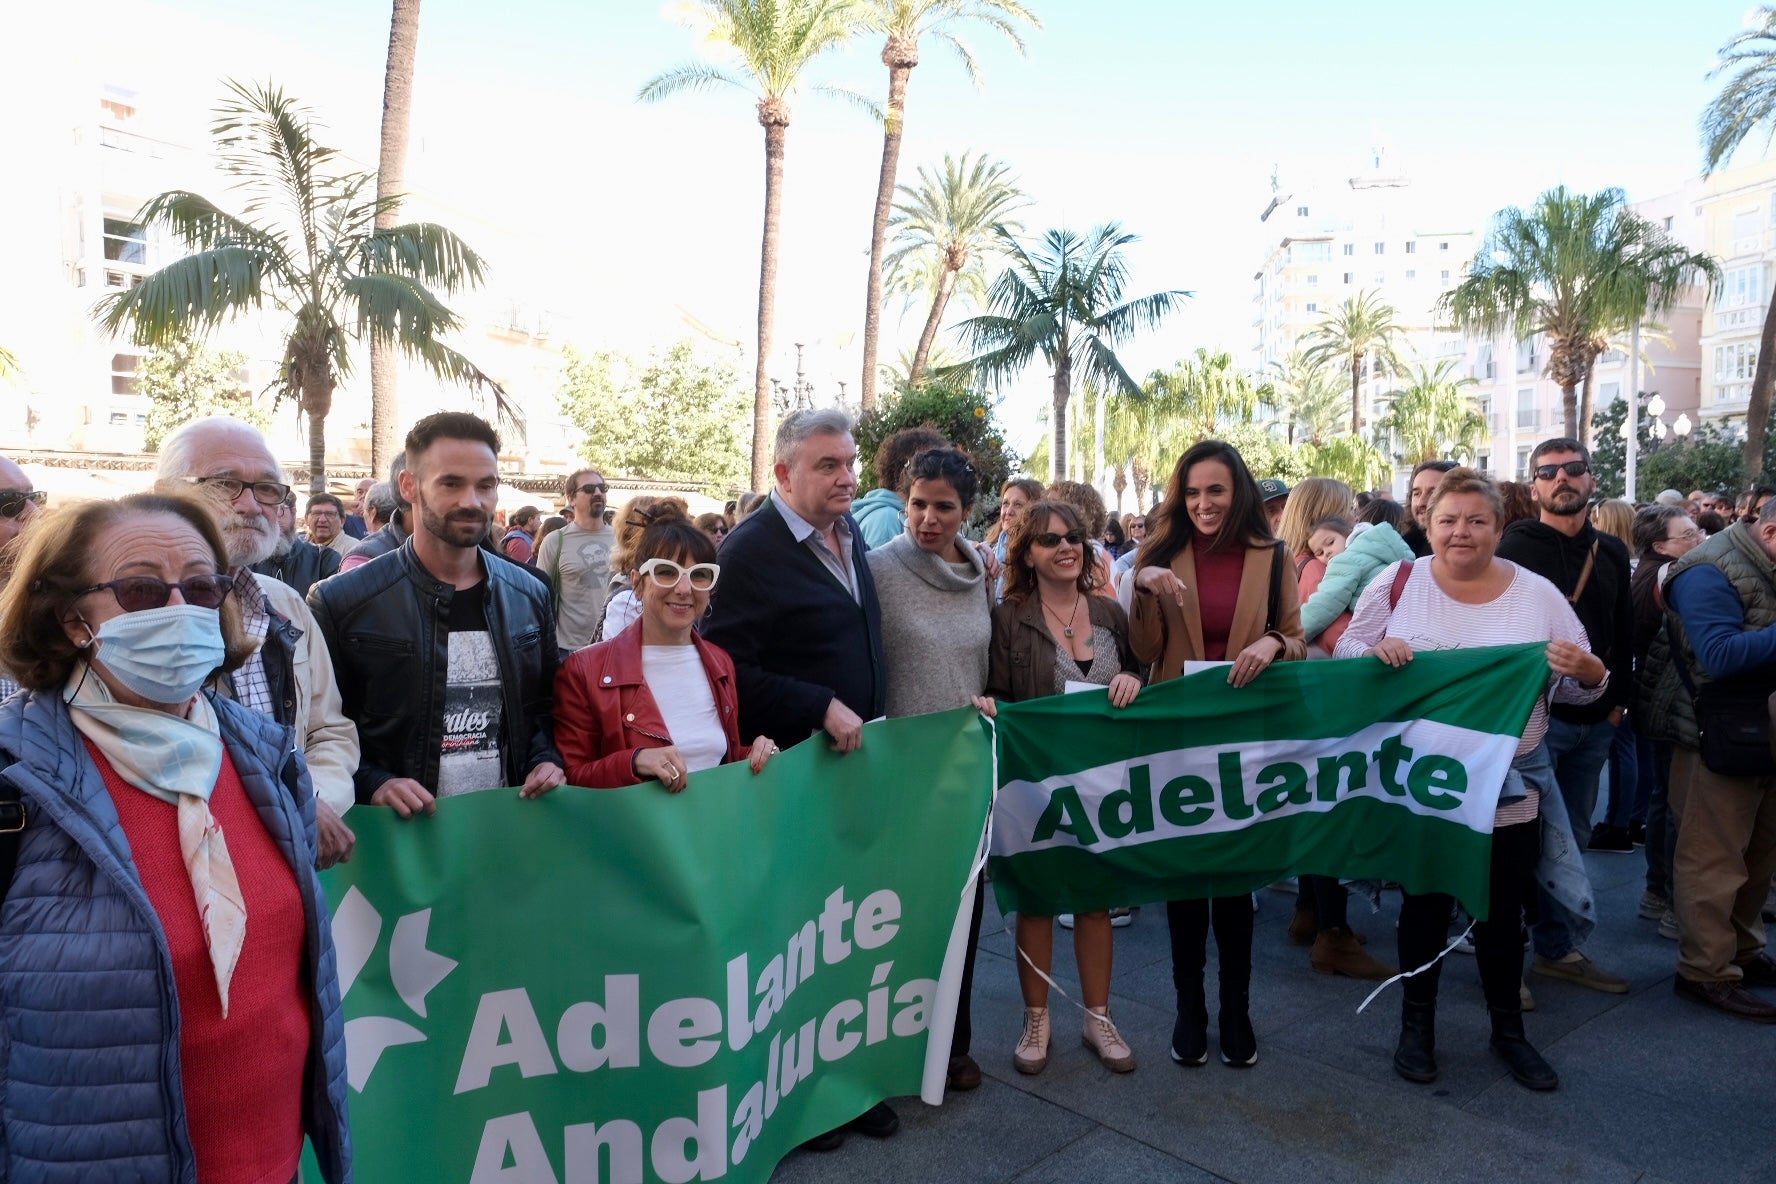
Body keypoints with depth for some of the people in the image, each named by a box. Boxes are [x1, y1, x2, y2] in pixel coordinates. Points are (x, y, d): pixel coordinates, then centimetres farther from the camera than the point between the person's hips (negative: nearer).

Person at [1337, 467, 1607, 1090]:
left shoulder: (1538, 594, -1)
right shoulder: (1398, 583, -4)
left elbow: (1575, 687, 4)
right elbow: (1346, 650, 0)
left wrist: (1589, 671, -18)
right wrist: (1375, 651, -21)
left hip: (1510, 787, 1)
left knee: (1502, 912, 14)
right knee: (1425, 905, 12)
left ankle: (1508, 1027, 34)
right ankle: (1417, 1023, 29)